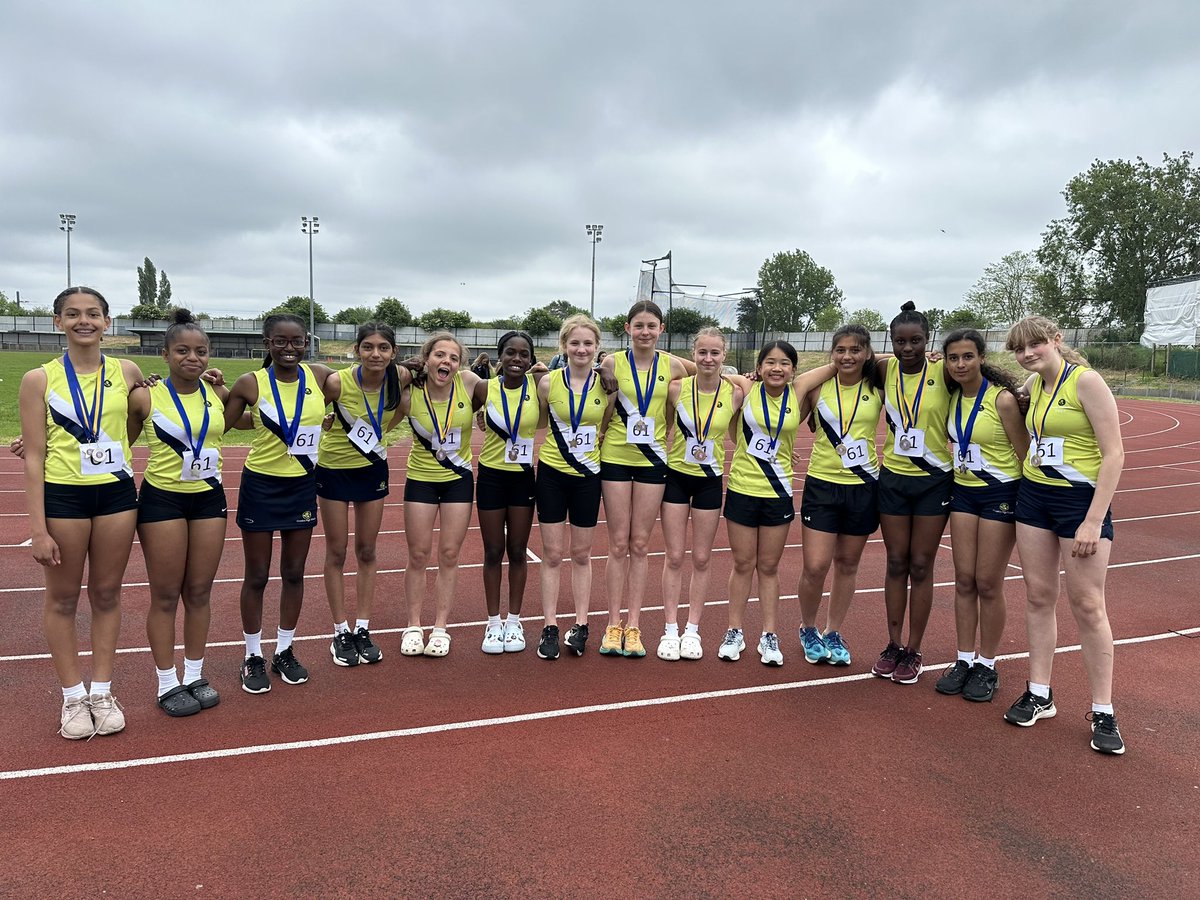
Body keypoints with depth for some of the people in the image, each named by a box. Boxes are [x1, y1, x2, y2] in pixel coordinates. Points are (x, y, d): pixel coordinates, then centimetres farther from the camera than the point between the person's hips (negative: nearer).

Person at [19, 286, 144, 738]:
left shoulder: (126, 373, 2)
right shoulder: (39, 379, -4)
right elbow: (33, 457, -5)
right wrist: (38, 528, -10)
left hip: (117, 494, 2)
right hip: (62, 497, -2)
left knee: (107, 594, 11)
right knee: (62, 599, 9)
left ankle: (102, 692, 24)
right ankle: (73, 697, 22)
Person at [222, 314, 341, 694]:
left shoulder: (319, 376, -5)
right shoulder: (251, 383, -12)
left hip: (302, 485, 3)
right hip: (261, 485, -3)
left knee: (294, 572, 13)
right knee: (257, 576, 8)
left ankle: (284, 651, 30)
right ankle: (253, 657, 25)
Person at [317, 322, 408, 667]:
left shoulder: (401, 378, -16)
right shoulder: (339, 382, -25)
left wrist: (383, 430, -2)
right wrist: (329, 425, -24)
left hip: (374, 468, 3)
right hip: (334, 468, -3)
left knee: (367, 551, 10)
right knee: (337, 552, 6)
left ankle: (362, 629, 22)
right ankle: (341, 632, 19)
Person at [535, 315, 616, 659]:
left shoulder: (606, 385, -5)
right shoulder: (549, 382, -8)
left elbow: (608, 429, 7)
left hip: (588, 476, 1)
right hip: (552, 474, -1)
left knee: (581, 554, 12)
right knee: (552, 554, 5)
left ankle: (580, 625, 23)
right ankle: (549, 627, 16)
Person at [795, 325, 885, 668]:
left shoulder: (879, 389, -1)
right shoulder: (818, 387, -2)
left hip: (863, 487, 1)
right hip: (822, 485, -1)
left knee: (847, 564, 12)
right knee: (815, 566, -5)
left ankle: (832, 633, 30)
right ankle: (808, 630, 21)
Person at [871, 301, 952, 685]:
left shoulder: (944, 372, -10)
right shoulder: (885, 370, -1)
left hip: (934, 480, -2)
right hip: (893, 478, 3)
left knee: (920, 566, 5)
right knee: (896, 564, 10)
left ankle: (913, 652, 18)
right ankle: (893, 645, 23)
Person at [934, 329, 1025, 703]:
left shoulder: (1002, 399, -15)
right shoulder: (952, 397, 3)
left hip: (1000, 493, -5)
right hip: (963, 492, 6)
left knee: (988, 584, 1)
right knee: (964, 581, 8)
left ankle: (986, 667, 16)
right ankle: (964, 660, 19)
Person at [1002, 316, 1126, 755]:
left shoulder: (1086, 381, -13)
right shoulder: (1032, 385, 7)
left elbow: (1114, 454, -16)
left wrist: (1094, 521, -20)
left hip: (1080, 498, -6)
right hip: (1033, 496, 7)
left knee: (1087, 605, -1)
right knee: (1038, 596, 10)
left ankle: (1102, 712, 12)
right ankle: (1039, 694, 21)